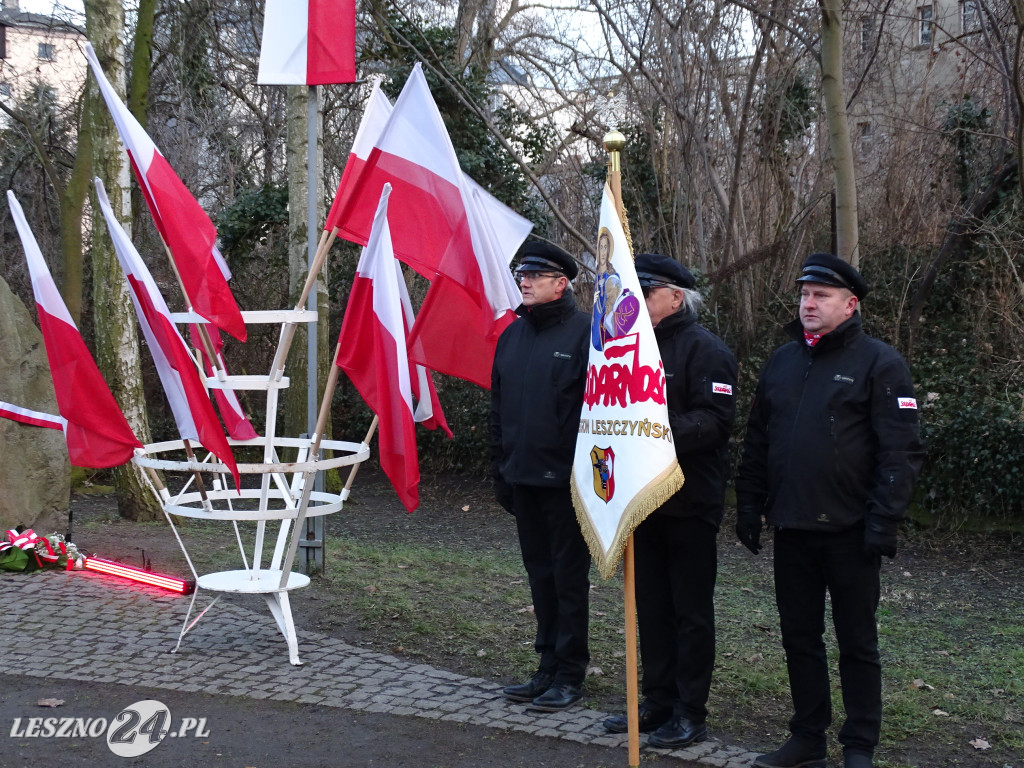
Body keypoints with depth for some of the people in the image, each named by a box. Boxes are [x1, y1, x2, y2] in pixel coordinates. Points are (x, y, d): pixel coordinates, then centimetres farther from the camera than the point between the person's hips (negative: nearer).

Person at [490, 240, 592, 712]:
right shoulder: (512, 335, 12)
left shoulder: (583, 333, -10)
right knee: (539, 573, 14)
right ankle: (549, 666, 24)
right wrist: (499, 468, 14)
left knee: (569, 575, 2)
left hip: (564, 479, -7)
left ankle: (570, 673, 12)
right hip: (522, 477, 7)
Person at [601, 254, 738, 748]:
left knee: (691, 610, 2)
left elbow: (715, 421, -19)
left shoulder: (705, 350, -9)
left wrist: (663, 431, -29)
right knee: (651, 606, 14)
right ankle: (658, 703, 25)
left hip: (690, 503, -7)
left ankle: (690, 714, 11)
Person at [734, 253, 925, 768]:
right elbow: (756, 441, 16)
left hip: (849, 532, -6)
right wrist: (749, 506, 10)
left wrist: (883, 520, -17)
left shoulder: (879, 363, -6)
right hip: (791, 530, 6)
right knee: (799, 636, 13)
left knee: (857, 642, 6)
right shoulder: (781, 361, 12)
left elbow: (900, 450, -11)